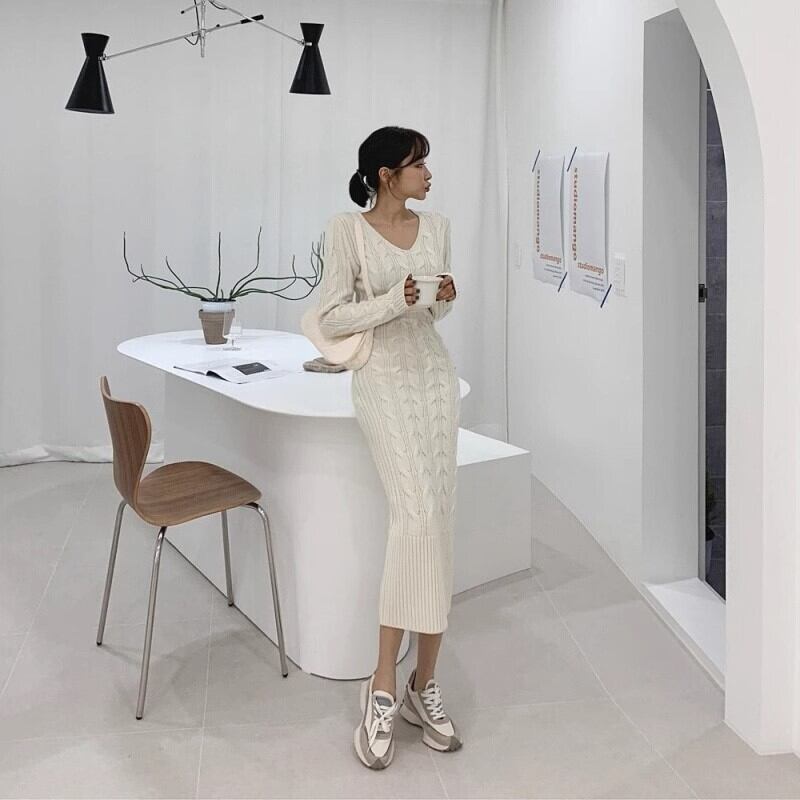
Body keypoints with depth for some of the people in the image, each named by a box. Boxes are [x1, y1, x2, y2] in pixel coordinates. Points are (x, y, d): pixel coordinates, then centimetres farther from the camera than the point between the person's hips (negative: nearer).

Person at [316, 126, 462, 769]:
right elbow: (332, 318, -7)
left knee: (438, 518, 0)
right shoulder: (347, 230, -6)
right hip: (383, 380, -5)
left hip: (435, 374, 5)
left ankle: (424, 684, 9)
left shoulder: (437, 226, 9)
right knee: (417, 511, -21)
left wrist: (444, 297, -3)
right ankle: (384, 687, -10)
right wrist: (394, 301, -19)